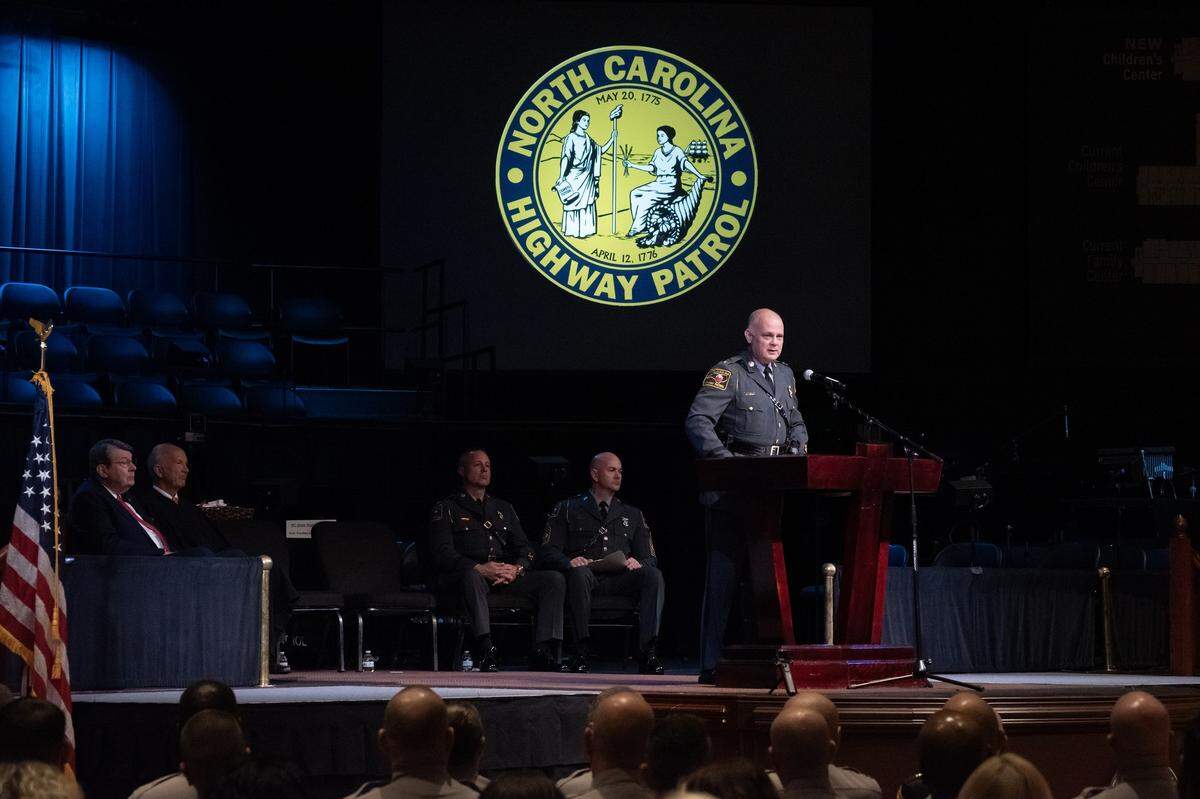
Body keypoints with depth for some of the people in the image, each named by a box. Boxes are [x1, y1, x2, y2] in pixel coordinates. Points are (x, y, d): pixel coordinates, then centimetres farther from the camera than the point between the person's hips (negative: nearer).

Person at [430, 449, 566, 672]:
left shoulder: (503, 508, 28)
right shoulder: (447, 509, 11)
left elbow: (525, 548, 19)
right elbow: (442, 554, -4)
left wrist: (517, 568, -6)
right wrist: (480, 568, -19)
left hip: (505, 578, 5)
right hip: (462, 577, -5)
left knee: (555, 580, -16)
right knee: (472, 576, -41)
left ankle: (543, 653, -28)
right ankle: (486, 652, -51)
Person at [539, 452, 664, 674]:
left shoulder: (632, 515, 27)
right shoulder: (567, 510, 18)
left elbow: (650, 558, 17)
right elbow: (547, 553, 6)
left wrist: (637, 562, -9)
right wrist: (569, 562, -17)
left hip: (619, 580, 3)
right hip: (586, 579, -2)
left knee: (653, 575, -28)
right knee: (579, 572, -38)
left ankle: (647, 652, -38)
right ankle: (582, 650, -36)